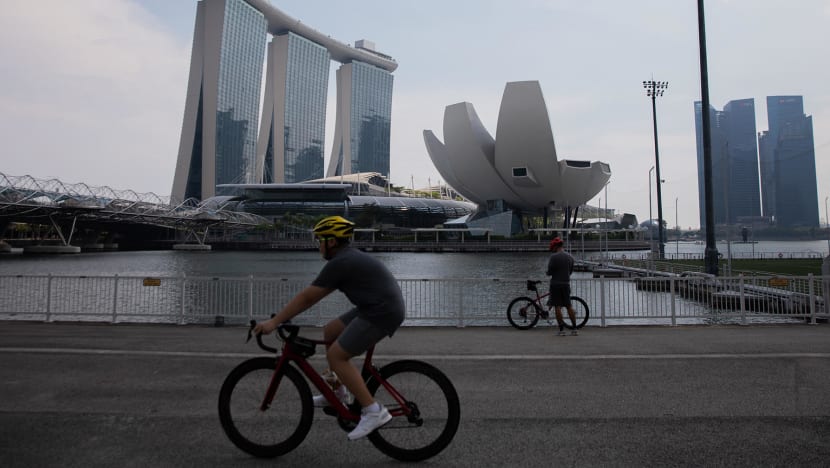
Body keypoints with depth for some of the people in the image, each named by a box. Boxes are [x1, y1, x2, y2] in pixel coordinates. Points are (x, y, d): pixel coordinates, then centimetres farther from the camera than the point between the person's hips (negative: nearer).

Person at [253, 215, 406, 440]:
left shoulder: (339, 263, -13)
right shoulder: (349, 257, 18)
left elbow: (307, 297, -13)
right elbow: (312, 296, 23)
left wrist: (274, 322, -8)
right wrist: (283, 316, 24)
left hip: (382, 312, -10)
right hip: (377, 307, 10)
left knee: (336, 355, -8)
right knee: (330, 332, 16)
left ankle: (373, 411, -6)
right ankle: (339, 392, 28)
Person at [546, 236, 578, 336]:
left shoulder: (554, 257, -12)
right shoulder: (570, 257, 5)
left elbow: (549, 272, -11)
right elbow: (571, 271, 12)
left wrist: (549, 273, 11)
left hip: (555, 284, -5)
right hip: (566, 284, 5)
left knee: (557, 307, 0)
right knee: (569, 306, 11)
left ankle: (561, 329, -1)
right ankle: (574, 329, 13)